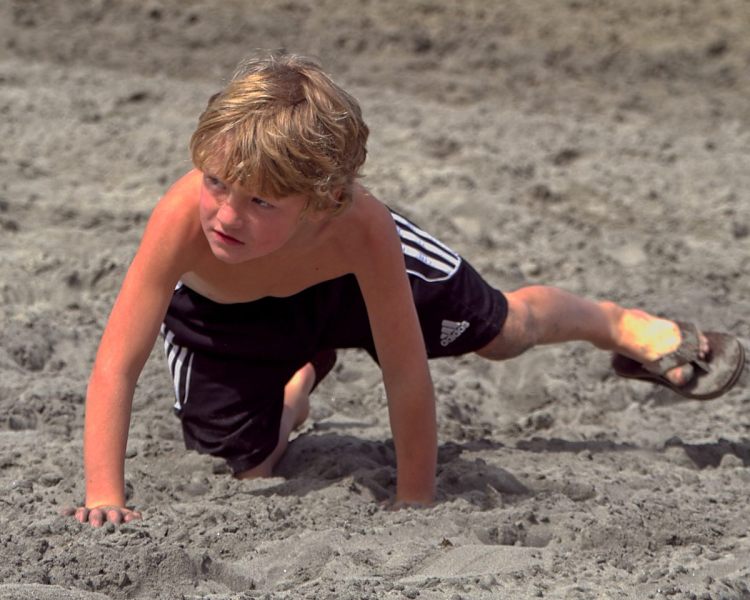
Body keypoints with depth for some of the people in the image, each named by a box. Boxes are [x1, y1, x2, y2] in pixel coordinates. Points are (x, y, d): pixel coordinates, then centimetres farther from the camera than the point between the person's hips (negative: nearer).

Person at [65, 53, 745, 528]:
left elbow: (407, 375, -34)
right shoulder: (185, 216, -47)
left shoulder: (359, 226, -45)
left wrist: (414, 503, -29)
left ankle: (625, 326, 48)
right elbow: (116, 366, -43)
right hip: (225, 311, 0)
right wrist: (104, 496, -50)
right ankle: (301, 375, 37)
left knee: (505, 329, 14)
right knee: (250, 463, 2)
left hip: (344, 274, 0)